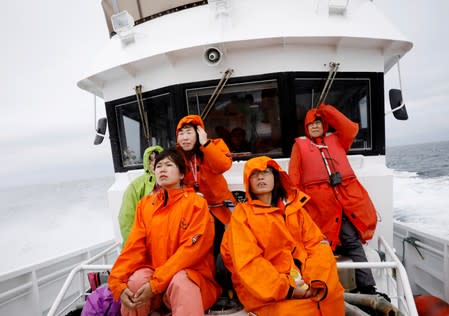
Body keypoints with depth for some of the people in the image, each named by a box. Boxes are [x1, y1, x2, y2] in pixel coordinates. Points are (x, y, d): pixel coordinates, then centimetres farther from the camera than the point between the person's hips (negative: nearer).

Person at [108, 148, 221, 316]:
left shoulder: (196, 203, -8)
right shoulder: (145, 203, 6)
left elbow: (191, 249, -15)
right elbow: (134, 246, -1)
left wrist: (156, 284, -21)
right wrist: (118, 283, -16)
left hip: (190, 274, -5)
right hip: (153, 273, 5)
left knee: (180, 282, -36)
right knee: (136, 280, -26)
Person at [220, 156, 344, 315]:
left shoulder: (295, 207, 11)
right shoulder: (242, 213, -1)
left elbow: (318, 244, 3)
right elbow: (248, 261, -10)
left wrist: (317, 282, -14)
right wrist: (285, 290, -18)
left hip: (304, 282, 5)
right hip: (265, 290, -4)